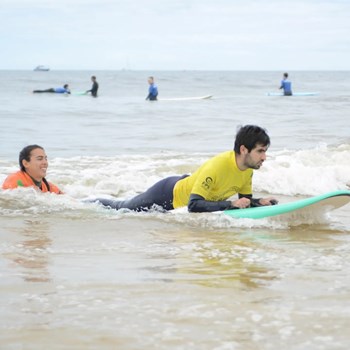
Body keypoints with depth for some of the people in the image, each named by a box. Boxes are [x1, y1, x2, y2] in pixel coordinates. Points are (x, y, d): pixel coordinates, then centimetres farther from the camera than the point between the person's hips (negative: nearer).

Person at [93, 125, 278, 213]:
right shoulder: (216, 166, -41)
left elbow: (245, 200, -1)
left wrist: (260, 202, -22)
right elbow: (194, 205, -43)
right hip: (170, 194, -6)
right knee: (120, 208, 19)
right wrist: (231, 204, -47)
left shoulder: (248, 169, -16)